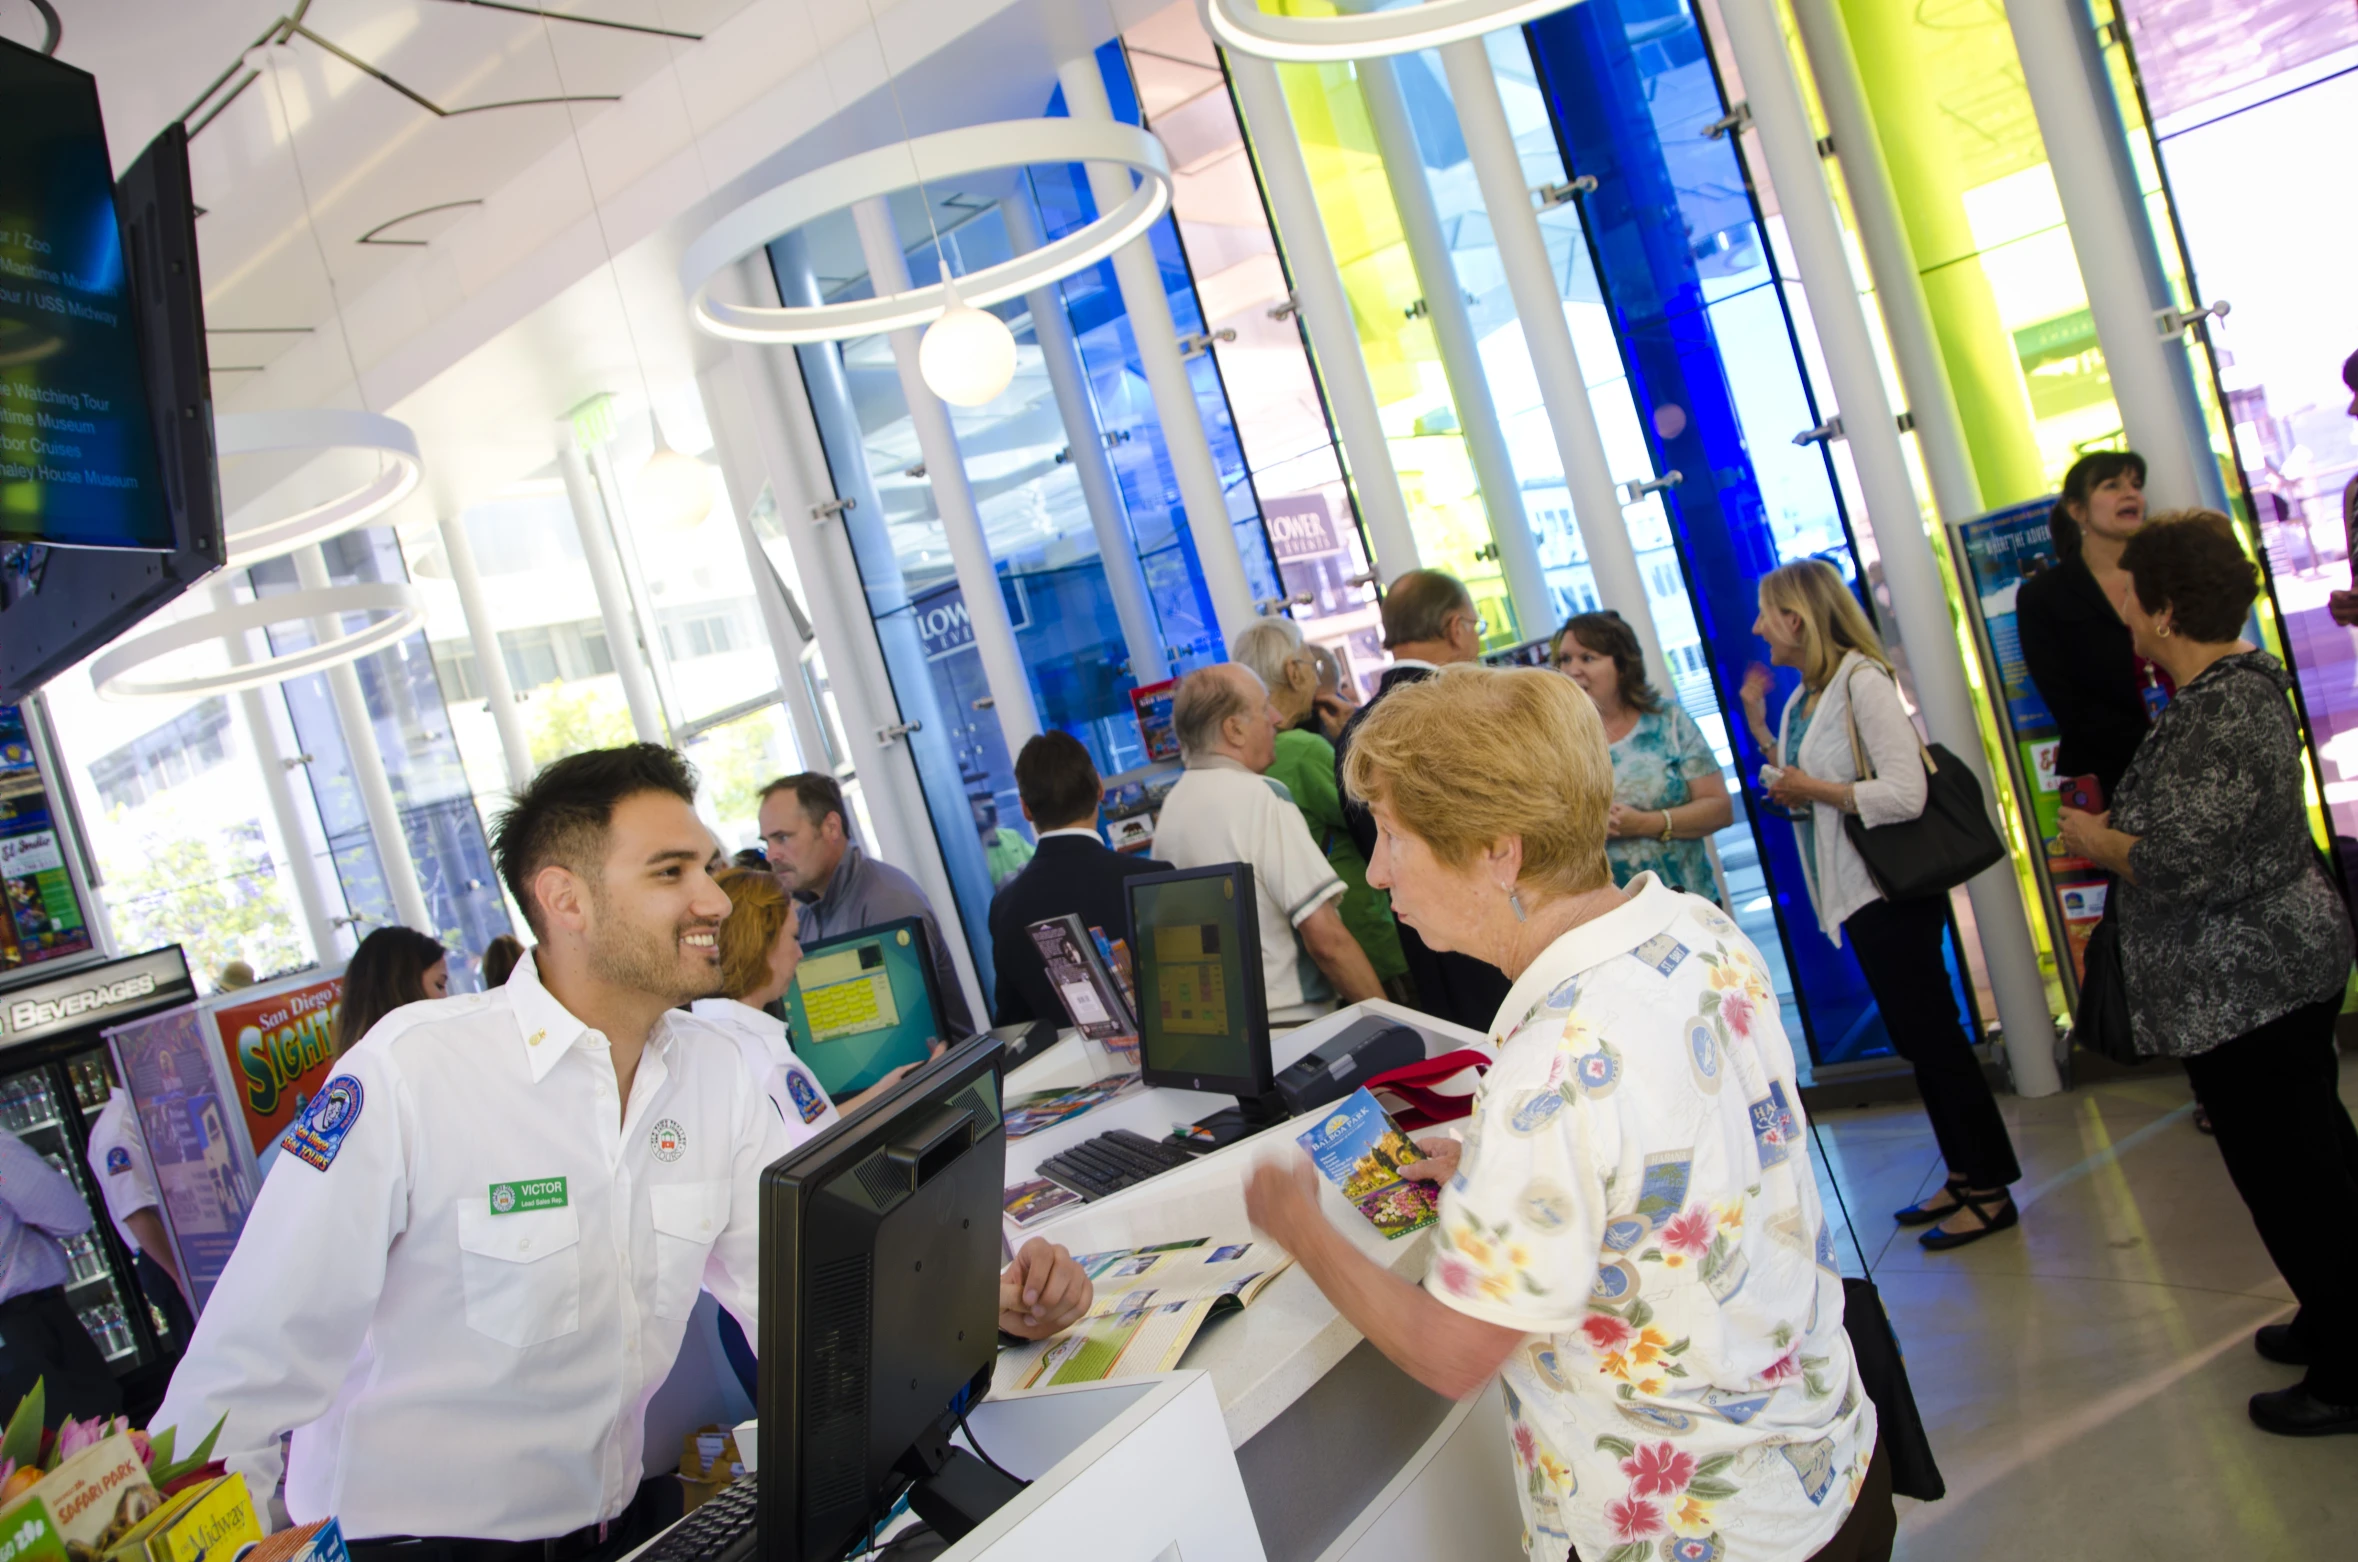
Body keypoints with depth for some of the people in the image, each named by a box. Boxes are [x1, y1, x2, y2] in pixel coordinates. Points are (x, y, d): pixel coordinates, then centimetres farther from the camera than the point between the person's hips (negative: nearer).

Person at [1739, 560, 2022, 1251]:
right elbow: (1800, 788, 17)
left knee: (1933, 1035, -2)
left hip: (1890, 891, -9)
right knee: (1916, 1037, 16)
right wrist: (1758, 726, 11)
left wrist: (1814, 790, -16)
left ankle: (1990, 1189, 10)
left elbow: (1905, 793, -24)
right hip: (1854, 894, 9)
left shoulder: (1863, 681, -16)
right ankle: (1963, 1175, 28)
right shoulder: (1804, 698, 11)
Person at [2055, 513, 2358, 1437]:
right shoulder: (2237, 685, 8)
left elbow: (2178, 860, -29)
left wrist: (2097, 840, -12)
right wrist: (2115, 840, 11)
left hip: (2243, 988, -11)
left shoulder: (2219, 713, -25)